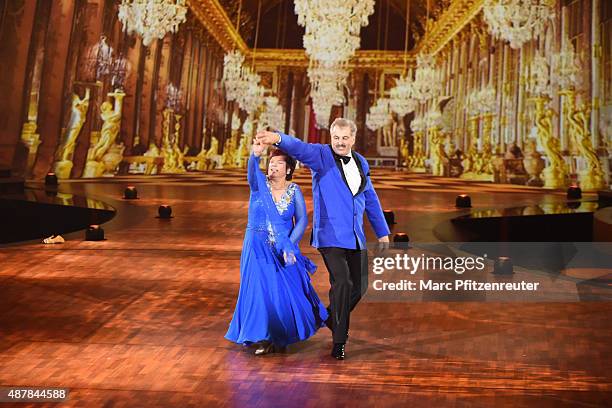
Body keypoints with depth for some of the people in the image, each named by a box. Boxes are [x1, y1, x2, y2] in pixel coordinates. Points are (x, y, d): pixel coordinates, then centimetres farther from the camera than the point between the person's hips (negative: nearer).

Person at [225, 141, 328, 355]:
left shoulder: (294, 190, -1)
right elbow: (252, 171, -26)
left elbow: (302, 220, -5)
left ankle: (281, 336, 26)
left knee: (287, 292, 2)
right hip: (258, 249, -1)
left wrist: (290, 244, -17)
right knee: (260, 291, -3)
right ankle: (263, 337, 12)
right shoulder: (260, 184, -3)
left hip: (284, 248, 1)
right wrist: (255, 154, -47)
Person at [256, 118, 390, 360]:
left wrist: (382, 232, 21)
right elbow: (299, 148, -26)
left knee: (359, 286, 10)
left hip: (356, 237, 6)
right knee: (341, 283, -15)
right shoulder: (321, 155, -4)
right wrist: (278, 138, -47)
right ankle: (339, 341, -1)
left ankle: (333, 319, 37)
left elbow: (370, 199, 20)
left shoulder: (361, 163, 12)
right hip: (330, 235, -6)